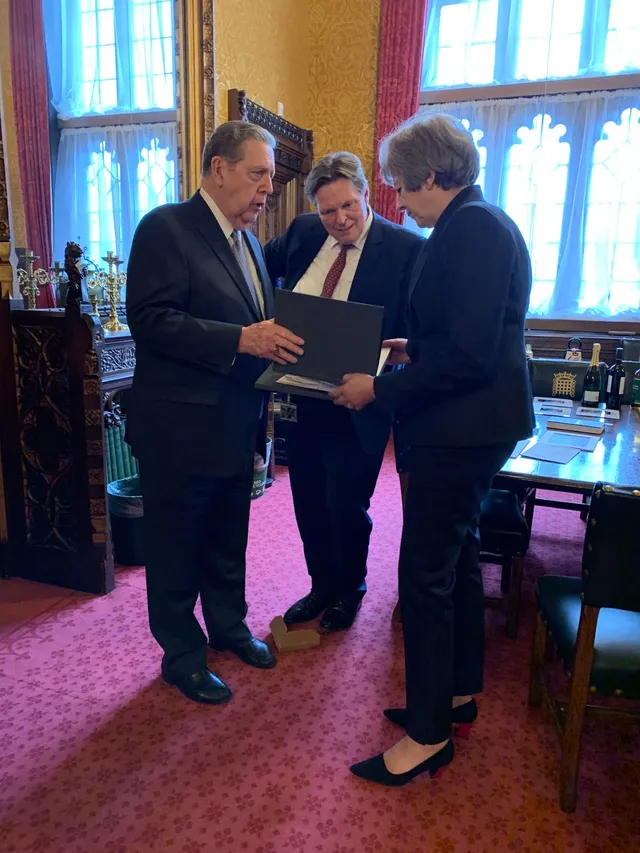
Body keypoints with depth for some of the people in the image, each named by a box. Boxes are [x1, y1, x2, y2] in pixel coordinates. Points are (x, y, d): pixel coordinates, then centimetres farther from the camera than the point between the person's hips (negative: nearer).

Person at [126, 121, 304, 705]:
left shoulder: (247, 240, 14)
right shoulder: (166, 227, -12)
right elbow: (149, 318, -21)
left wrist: (278, 341, -2)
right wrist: (241, 339, -27)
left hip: (235, 424, 8)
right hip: (179, 428, -8)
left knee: (228, 541, 22)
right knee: (176, 548, 10)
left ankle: (228, 625, 43)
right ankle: (182, 654, 29)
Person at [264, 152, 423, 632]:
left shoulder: (405, 248, -11)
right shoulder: (302, 233, 3)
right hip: (299, 395, 5)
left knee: (345, 505, 7)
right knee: (308, 500, 17)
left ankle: (350, 590, 36)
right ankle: (322, 584, 41)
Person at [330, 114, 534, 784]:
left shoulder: (471, 228, -17)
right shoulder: (479, 223, 14)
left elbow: (468, 355, -24)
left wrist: (379, 390, -18)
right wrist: (412, 350, 14)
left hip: (459, 430, -11)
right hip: (470, 426, 11)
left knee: (425, 573, -2)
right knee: (457, 559, 19)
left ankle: (428, 735, 15)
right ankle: (459, 692, 37)